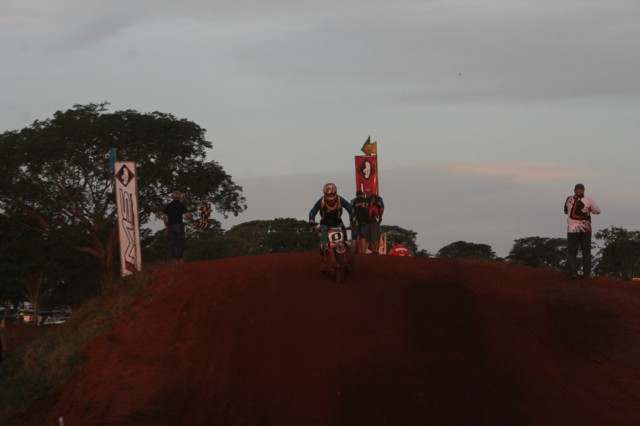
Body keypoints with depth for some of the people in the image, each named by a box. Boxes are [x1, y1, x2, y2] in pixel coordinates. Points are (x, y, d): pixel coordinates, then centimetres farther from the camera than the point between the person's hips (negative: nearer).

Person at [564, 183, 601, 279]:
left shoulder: (569, 200, -2)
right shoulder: (588, 200, -6)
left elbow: (566, 211, 14)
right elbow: (597, 210, 6)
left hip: (572, 230, 0)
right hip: (585, 230, 0)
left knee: (572, 253, 5)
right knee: (586, 252, 10)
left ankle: (573, 273, -6)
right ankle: (586, 273, 4)